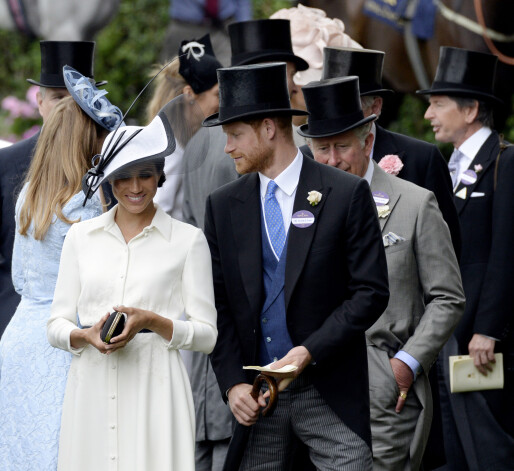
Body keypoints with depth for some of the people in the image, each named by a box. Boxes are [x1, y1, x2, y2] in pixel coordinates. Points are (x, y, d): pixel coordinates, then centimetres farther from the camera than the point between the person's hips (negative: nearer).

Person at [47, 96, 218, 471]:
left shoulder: (188, 240, 5)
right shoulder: (81, 236, 12)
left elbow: (206, 335, 2)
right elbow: (57, 325, 12)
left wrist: (153, 321, -14)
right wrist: (85, 336, -10)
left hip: (155, 388, -2)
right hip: (91, 389, 2)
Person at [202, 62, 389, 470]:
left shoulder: (347, 195, -3)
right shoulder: (223, 205, 9)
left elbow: (371, 292, -5)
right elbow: (218, 303, 8)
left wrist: (309, 352, -15)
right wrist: (233, 383, -4)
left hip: (330, 390, -3)